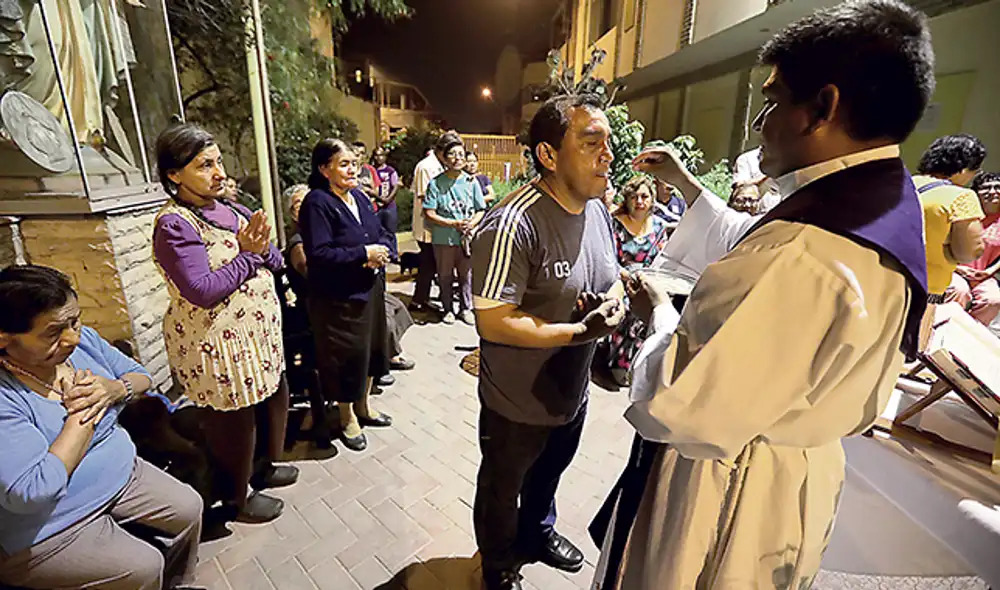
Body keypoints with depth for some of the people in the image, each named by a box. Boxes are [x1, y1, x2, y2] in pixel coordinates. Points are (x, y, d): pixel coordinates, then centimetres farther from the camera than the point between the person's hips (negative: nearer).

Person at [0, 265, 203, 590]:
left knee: (189, 509, 4)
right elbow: (32, 493, -32)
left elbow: (140, 377, 4)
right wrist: (83, 416, -26)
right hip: (49, 528, -6)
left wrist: (115, 389, -18)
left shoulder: (82, 338, -9)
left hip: (122, 474, 7)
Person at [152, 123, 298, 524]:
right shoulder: (174, 225, -18)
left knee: (273, 399, 23)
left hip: (258, 333, 9)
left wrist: (261, 249, -16)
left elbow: (273, 261, 6)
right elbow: (202, 291, -26)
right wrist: (247, 255, -19)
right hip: (218, 346, -8)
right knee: (234, 422, 9)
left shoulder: (227, 209, 7)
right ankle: (237, 498, 35)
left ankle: (262, 467, 48)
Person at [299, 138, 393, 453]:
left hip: (370, 289, 7)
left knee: (371, 349, 18)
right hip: (338, 297, -7)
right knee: (346, 357, 7)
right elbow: (318, 253, -24)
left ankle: (364, 406, 40)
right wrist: (364, 254, -21)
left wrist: (382, 252, -9)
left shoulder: (359, 198, 8)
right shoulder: (317, 203, -15)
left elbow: (382, 234, 13)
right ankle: (347, 419, 30)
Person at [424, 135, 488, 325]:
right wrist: (454, 224, -18)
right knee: (445, 276, 11)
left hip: (467, 238, 2)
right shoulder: (436, 183, -5)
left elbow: (481, 210, 6)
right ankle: (448, 309, 28)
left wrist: (471, 224, -14)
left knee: (466, 275, 12)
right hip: (443, 239, -1)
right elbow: (429, 213, -9)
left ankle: (466, 308, 30)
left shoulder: (471, 181, 2)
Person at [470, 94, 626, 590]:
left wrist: (611, 304, -12)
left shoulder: (598, 210, -2)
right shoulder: (512, 225, -30)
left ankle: (537, 532, 64)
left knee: (550, 471, 32)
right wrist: (580, 332, -28)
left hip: (572, 390, 8)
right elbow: (493, 323, -29)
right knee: (502, 489, 22)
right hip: (517, 403, -7)